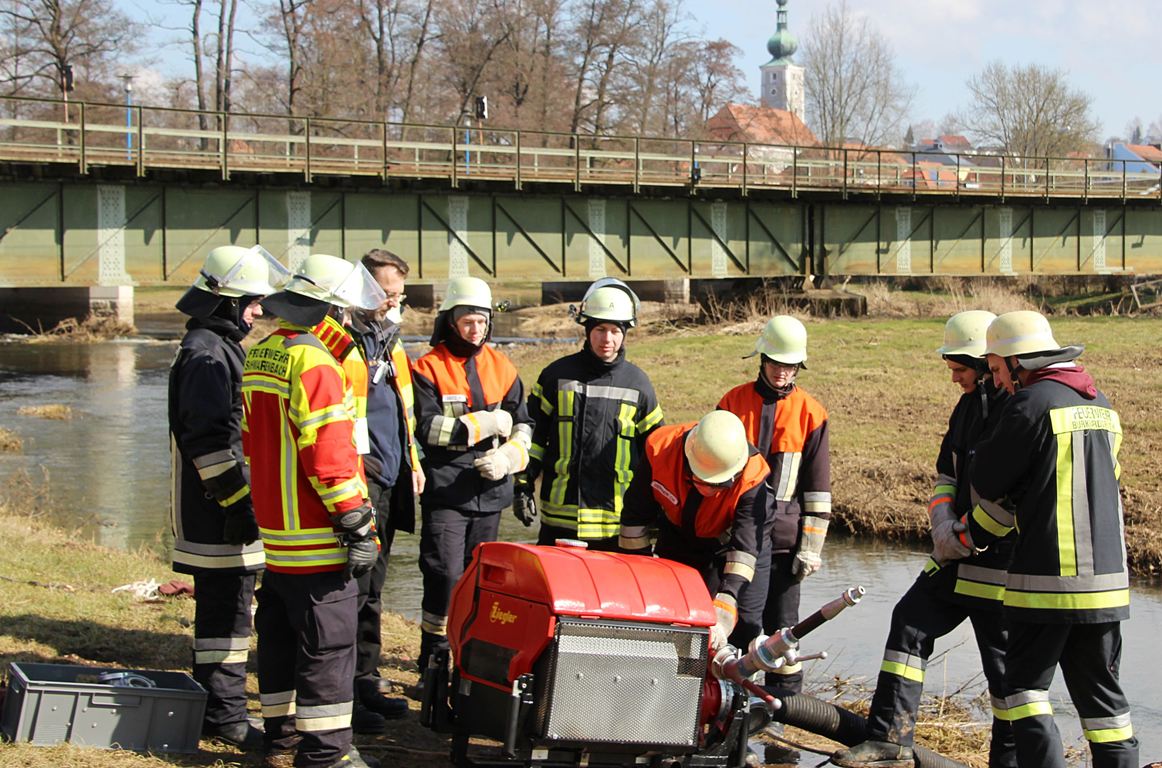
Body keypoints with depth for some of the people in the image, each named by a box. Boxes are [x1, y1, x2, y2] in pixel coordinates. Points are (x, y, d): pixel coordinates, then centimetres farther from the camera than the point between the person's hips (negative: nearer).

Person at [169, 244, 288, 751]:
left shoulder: (219, 347, 19)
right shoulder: (207, 353, -15)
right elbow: (208, 438, -22)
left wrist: (242, 495, 28)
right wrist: (236, 500, -21)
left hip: (219, 511, 11)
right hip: (218, 515, -11)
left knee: (222, 605, 15)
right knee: (226, 608, -7)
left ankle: (213, 704, 23)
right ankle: (224, 714, -3)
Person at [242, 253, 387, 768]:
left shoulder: (259, 357, 13)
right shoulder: (315, 364, -17)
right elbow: (330, 454, -21)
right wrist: (357, 525, -17)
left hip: (275, 530, 10)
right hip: (317, 536, -10)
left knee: (281, 634, 17)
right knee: (327, 644, -4)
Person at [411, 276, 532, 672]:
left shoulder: (501, 367, 11)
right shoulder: (429, 368, -2)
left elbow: (522, 424, 11)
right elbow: (429, 428, -13)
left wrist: (509, 456, -9)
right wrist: (488, 423, -13)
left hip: (490, 489, 4)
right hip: (446, 488, -4)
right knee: (445, 575, -11)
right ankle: (433, 665, -1)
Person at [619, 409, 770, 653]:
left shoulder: (752, 480, -37)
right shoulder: (660, 449, -31)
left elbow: (744, 548, -42)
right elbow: (635, 517, -16)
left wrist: (721, 617, -50)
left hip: (719, 551, -3)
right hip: (673, 540, 3)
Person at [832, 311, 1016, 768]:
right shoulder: (968, 406, 12)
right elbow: (946, 473, 19)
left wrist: (969, 535, -18)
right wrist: (943, 524, 1)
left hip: (1002, 561, -9)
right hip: (958, 557, 9)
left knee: (1004, 665, 2)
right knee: (910, 622, 3)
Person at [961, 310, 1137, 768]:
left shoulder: (1032, 403, -10)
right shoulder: (1101, 405, 13)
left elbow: (989, 484, -4)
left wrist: (969, 535, 18)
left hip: (1046, 579, -7)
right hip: (1108, 577, 7)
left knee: (1026, 684, 3)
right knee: (1100, 692, 12)